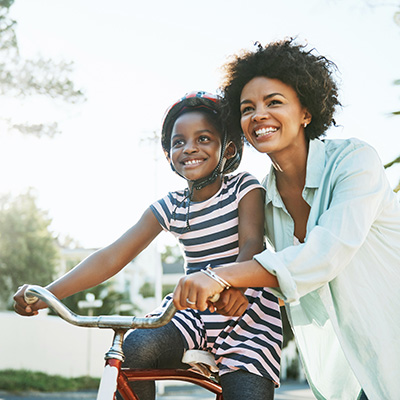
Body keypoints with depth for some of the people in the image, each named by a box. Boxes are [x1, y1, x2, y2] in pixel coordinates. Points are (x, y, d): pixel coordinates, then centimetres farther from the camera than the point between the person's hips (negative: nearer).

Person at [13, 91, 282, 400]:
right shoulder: (170, 207, 5)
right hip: (192, 313, 3)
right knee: (134, 349, -25)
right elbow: (112, 256, -3)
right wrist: (45, 294, -15)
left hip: (246, 310, -2)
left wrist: (234, 285, -44)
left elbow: (251, 243, -18)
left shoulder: (245, 188, -2)